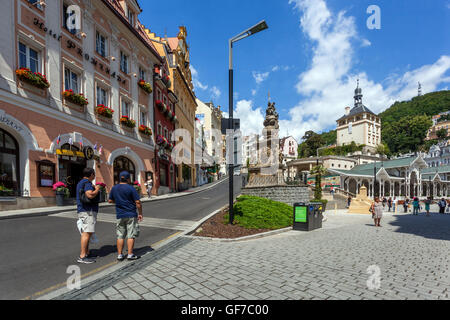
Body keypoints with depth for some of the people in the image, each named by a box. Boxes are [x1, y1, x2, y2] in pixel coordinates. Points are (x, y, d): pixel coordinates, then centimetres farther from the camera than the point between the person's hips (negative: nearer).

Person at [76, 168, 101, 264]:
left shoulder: (81, 182, 19)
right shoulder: (87, 183, -14)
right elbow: (90, 195, -28)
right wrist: (97, 189, -11)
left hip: (83, 210, 11)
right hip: (88, 211, -11)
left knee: (86, 232, 13)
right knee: (87, 233, -10)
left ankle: (87, 253, 20)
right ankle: (82, 256, -8)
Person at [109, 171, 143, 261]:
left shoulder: (114, 188, 5)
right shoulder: (131, 188, -11)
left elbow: (110, 201, 16)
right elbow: (138, 202, -12)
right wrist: (140, 213, -3)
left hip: (120, 216, 5)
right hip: (131, 215, -5)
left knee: (120, 236, 12)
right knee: (131, 235, 2)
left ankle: (119, 255, 16)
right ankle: (130, 254, 5)